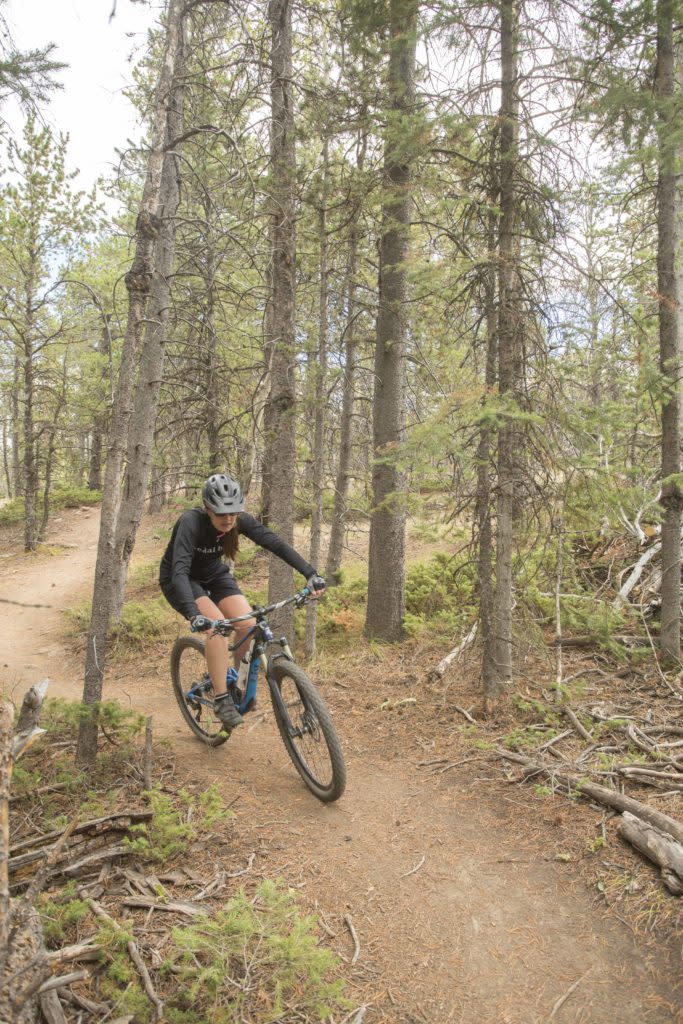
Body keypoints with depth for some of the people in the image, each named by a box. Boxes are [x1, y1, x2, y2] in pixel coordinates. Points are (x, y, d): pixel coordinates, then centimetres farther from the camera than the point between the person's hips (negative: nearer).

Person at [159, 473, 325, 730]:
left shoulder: (240, 520, -21)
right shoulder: (191, 523, -34)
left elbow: (276, 543, -27)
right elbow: (180, 571, -44)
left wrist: (310, 573, -39)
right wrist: (193, 614, -58)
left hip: (213, 574, 5)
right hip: (179, 579, -4)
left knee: (248, 623, -17)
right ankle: (221, 699, -17)